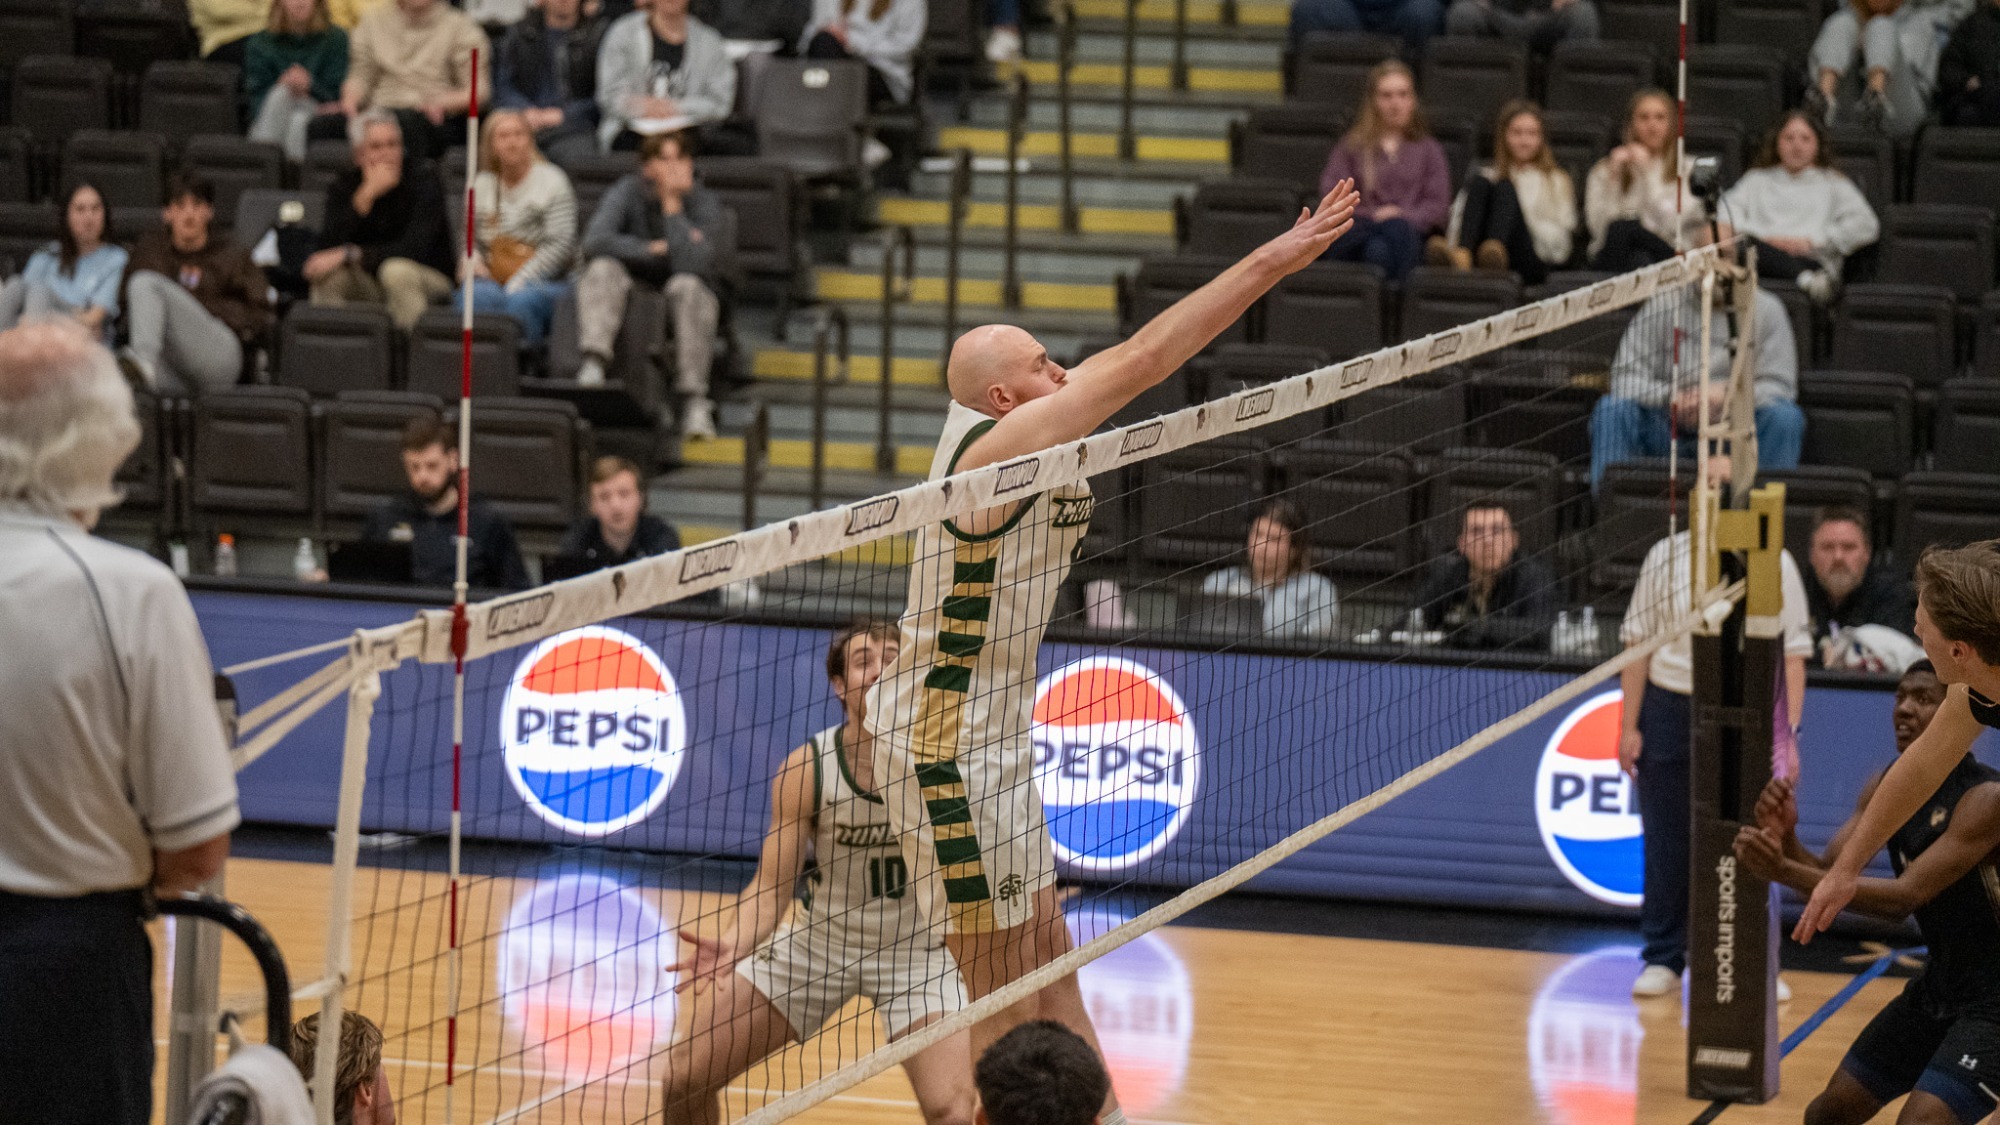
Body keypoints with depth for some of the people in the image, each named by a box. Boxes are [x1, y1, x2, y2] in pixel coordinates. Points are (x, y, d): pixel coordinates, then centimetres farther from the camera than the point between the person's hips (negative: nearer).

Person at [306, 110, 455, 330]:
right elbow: (328, 247, -19)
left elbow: (416, 248, -24)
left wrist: (348, 254, -28)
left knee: (396, 270, -35)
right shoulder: (344, 186, -4)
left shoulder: (423, 176, -13)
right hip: (369, 283, 3)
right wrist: (366, 195, -27)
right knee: (326, 273, -25)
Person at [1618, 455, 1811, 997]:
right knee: (1666, 846, 5)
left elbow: (1792, 653, 1)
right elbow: (1637, 643, 7)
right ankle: (1663, 960, 16)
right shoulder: (1665, 556, 4)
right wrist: (1629, 725, 2)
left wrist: (1789, 735, -5)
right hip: (1668, 708, 1)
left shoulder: (1774, 562, 1)